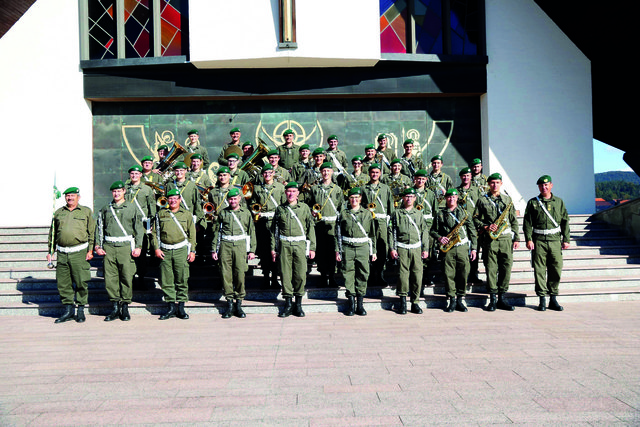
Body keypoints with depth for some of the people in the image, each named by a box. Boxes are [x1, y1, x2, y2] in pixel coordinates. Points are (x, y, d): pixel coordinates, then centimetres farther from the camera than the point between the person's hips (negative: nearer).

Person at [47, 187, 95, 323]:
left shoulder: (86, 211, 7)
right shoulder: (58, 213, 15)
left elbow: (92, 233, 4)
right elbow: (52, 234, 20)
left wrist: (90, 250, -4)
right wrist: (50, 252, 15)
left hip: (79, 252, -3)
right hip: (62, 254, 3)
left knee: (81, 283, -2)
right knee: (63, 283, 5)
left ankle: (81, 311, 10)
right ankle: (68, 311, 16)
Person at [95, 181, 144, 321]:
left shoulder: (132, 208, 7)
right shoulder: (105, 209, 14)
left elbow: (139, 228, 5)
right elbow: (99, 228, 15)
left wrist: (138, 247, -4)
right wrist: (98, 246, 5)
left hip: (126, 246, -2)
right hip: (109, 247, 2)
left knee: (127, 278, -2)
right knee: (110, 278, 0)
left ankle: (125, 307, 9)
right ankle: (115, 307, 9)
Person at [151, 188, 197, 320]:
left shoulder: (187, 214, 9)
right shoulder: (160, 214, 11)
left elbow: (192, 234, 9)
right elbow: (155, 232, 12)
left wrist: (192, 251, 3)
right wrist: (156, 248, 1)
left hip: (181, 250, -1)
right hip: (165, 251, 1)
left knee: (182, 280, -1)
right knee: (166, 281, 1)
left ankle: (181, 308, 8)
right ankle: (171, 307, 10)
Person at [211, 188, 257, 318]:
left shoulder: (246, 213, 11)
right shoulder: (223, 213, 12)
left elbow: (251, 232, 12)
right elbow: (216, 232, 14)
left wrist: (252, 250, 6)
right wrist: (214, 249, 9)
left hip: (240, 245, -1)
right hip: (225, 245, 1)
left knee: (240, 275, -5)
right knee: (226, 274, -1)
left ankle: (239, 305, 6)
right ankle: (229, 305, 8)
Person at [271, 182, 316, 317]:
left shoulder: (304, 208, 8)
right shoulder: (280, 209, 10)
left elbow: (310, 228, 8)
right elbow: (274, 230, 13)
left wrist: (312, 248, 3)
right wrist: (273, 248, 9)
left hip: (300, 244, -1)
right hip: (284, 244, 1)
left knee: (300, 275, -1)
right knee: (285, 274, 0)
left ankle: (298, 304, 11)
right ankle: (288, 304, 10)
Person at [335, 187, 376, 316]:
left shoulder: (367, 213, 9)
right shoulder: (343, 213, 7)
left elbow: (372, 234, 12)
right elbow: (338, 234, 7)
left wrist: (373, 251, 9)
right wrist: (337, 251, 2)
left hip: (363, 248, 1)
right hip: (347, 248, 0)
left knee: (363, 276, 1)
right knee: (348, 275, 0)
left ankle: (360, 305, 10)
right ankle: (351, 304, 9)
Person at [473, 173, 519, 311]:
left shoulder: (507, 199, 15)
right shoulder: (482, 200, 8)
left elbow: (514, 220, 15)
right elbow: (475, 218, 6)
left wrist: (516, 238, 10)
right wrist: (486, 227, -10)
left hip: (506, 238, 2)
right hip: (490, 239, -2)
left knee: (506, 268, 1)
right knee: (491, 269, -2)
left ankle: (502, 298, 11)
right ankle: (493, 299, 6)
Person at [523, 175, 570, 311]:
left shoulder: (559, 202, 12)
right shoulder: (532, 203, 7)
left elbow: (565, 222, 12)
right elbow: (527, 223, 2)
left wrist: (566, 240, 6)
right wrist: (528, 239, -8)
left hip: (555, 240, 2)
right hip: (538, 240, -2)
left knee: (556, 270, 2)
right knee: (539, 271, -1)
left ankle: (553, 299, 13)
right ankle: (542, 300, 6)